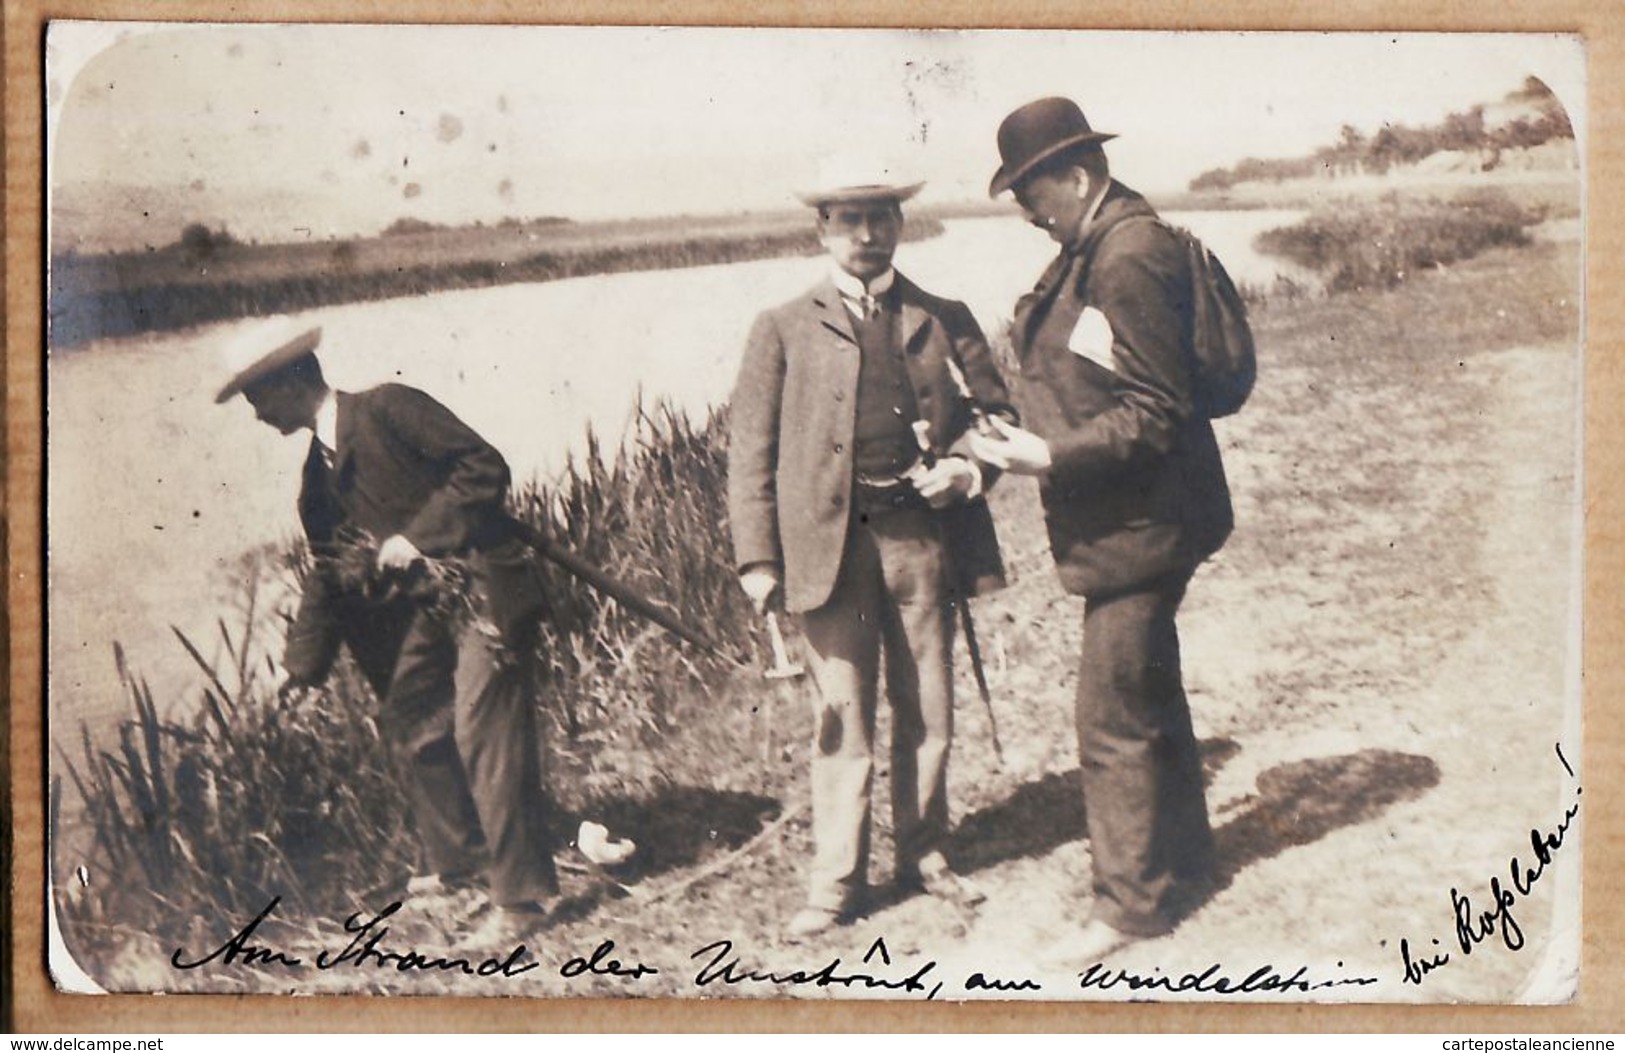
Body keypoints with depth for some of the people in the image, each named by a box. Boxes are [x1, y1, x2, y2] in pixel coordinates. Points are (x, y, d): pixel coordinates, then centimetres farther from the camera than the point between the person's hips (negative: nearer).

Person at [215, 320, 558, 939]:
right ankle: (451, 862, 35)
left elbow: (484, 467, -16)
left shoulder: (387, 409, -10)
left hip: (483, 591, -9)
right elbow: (329, 573, 22)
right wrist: (302, 666, 19)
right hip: (420, 606, 9)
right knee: (410, 725, 14)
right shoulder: (319, 473, 15)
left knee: (483, 735, -12)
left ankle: (524, 894, -4)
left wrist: (417, 537, -19)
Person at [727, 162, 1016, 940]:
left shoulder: (945, 320, 13)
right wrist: (758, 559, -5)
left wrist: (967, 468, -6)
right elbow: (750, 452, 3)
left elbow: (998, 414, 15)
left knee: (927, 711, 10)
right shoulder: (784, 330, 7)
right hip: (829, 544, -2)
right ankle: (837, 880, 11)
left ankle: (924, 855, 26)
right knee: (842, 717, 0)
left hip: (923, 535, 2)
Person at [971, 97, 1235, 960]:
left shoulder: (1131, 259, -20)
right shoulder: (1091, 251, 11)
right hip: (1126, 523, 10)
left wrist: (1048, 456, -24)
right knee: (1150, 699, 21)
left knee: (1115, 718, -2)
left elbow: (1154, 417, -22)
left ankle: (1133, 899, 13)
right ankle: (1182, 863, 36)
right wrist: (1018, 441, 10)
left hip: (1139, 526, -10)